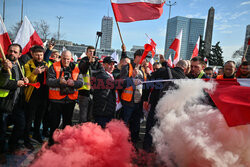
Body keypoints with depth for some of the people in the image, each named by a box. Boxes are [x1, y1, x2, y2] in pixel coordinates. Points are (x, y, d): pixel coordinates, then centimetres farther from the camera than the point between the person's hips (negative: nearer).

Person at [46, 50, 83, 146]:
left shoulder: (75, 68, 6)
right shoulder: (54, 67, -1)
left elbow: (81, 82, 1)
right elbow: (49, 81, -10)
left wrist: (73, 83, -20)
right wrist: (59, 81, -27)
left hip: (70, 99, 3)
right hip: (56, 99, -3)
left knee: (67, 121, 15)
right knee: (55, 121, 6)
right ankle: (52, 141, 24)